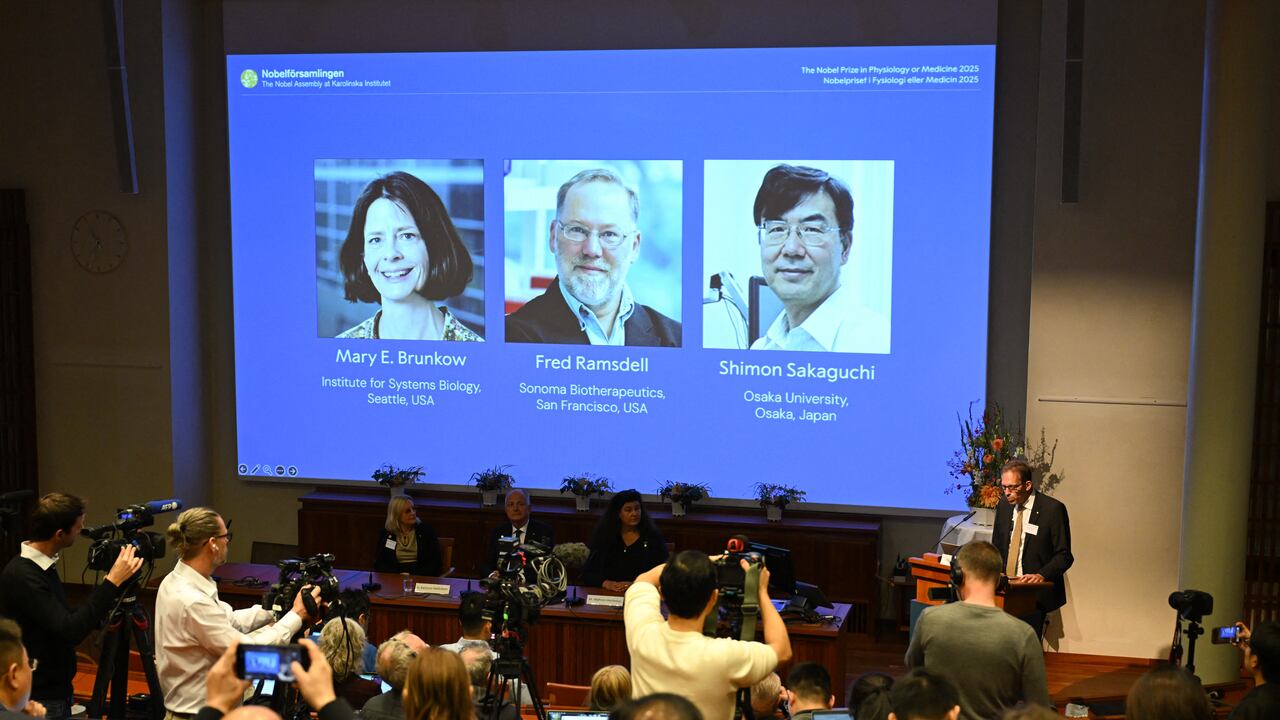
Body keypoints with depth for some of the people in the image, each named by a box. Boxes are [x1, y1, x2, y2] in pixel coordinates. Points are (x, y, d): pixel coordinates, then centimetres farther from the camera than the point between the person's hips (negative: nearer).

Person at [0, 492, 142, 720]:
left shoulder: (42, 566, 6)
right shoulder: (21, 576, -22)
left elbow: (66, 619, 14)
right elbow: (70, 631, -29)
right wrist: (112, 582, -28)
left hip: (55, 692, 9)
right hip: (38, 700, -9)